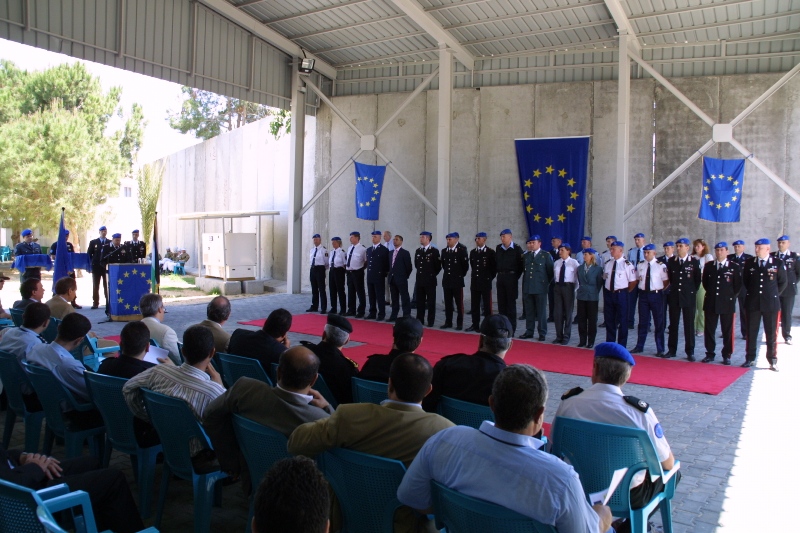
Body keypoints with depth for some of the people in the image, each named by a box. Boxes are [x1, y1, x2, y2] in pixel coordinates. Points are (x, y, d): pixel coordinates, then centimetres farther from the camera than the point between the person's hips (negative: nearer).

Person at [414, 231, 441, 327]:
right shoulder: (418, 250, 11)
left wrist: (432, 274, 2)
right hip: (419, 280, 5)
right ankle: (419, 320, 15)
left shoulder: (434, 251, -6)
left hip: (430, 280, -5)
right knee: (420, 301, 8)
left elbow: (438, 266, -5)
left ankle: (430, 321, 5)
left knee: (431, 301, 0)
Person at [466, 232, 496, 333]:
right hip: (474, 282, 5)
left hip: (485, 282, -5)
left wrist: (489, 277, 1)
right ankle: (475, 325, 13)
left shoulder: (490, 252, -5)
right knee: (474, 305, 6)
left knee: (486, 305, -1)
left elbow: (494, 267, -1)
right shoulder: (472, 252, 11)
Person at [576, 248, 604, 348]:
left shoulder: (598, 269, -6)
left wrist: (594, 293, 0)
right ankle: (582, 340, 13)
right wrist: (581, 290, 7)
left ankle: (591, 341, 10)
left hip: (592, 297, -4)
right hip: (581, 296, 4)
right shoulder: (580, 268, 8)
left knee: (592, 320, 3)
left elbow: (599, 284, -1)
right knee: (581, 319, 5)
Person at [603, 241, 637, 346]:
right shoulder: (607, 263, 7)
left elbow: (633, 281, -7)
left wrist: (625, 292, -1)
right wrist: (605, 292, 12)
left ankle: (621, 346, 13)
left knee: (622, 321, 4)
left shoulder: (627, 264, -11)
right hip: (608, 293, 5)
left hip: (621, 294, -5)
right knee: (609, 320, 12)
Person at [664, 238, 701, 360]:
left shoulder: (694, 262, -3)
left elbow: (698, 280, 3)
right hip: (674, 297, 3)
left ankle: (690, 352, 10)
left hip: (689, 298, -2)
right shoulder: (671, 261, 5)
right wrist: (673, 289, 9)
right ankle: (672, 350, 14)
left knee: (689, 325, 2)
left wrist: (692, 291, 3)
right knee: (673, 324, 7)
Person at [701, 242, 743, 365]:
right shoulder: (708, 266, 7)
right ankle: (710, 354, 15)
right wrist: (711, 293, 13)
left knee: (727, 331, 4)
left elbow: (737, 286, 2)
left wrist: (730, 296, 3)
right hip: (710, 303, 3)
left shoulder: (734, 267, -2)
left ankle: (726, 355, 12)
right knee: (709, 330, 6)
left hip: (727, 303, -2)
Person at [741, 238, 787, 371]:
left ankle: (772, 361, 14)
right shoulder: (749, 263, 3)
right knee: (751, 332, 6)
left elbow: (783, 282, 6)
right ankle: (750, 359, 14)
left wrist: (774, 295, 6)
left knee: (771, 333, 5)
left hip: (771, 303, -2)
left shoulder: (778, 263, -3)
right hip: (753, 303, 2)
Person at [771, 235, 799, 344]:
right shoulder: (772, 256, 4)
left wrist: (793, 282, -1)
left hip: (788, 290, -1)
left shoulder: (794, 256, 2)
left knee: (787, 314, 4)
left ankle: (787, 336, 13)